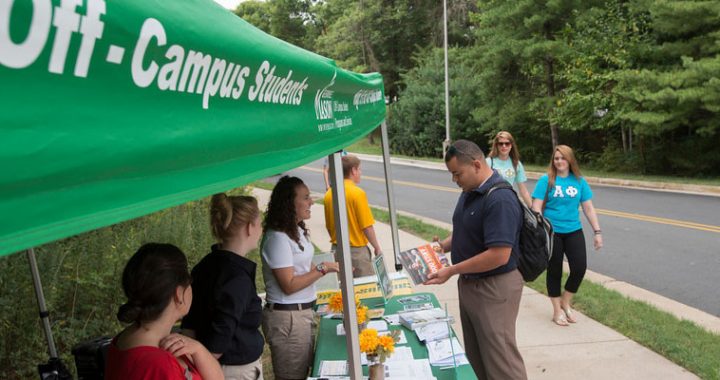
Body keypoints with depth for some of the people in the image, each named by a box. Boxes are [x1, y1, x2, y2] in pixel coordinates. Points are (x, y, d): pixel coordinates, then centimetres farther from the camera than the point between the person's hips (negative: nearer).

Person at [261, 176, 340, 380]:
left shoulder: (297, 231, 10)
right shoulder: (278, 238, -19)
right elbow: (289, 285, -20)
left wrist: (331, 267, 7)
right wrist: (323, 269, -18)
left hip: (303, 312, 9)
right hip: (287, 317, -9)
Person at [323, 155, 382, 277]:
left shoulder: (329, 194, 2)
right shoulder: (358, 193, -15)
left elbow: (328, 226, 10)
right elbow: (367, 226, -16)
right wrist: (377, 248, -4)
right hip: (357, 249, -6)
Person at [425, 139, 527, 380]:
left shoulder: (500, 199, -24)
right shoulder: (470, 191, 6)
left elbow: (499, 255, -29)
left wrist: (452, 271, -22)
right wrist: (443, 246, 3)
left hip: (494, 289, -10)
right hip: (469, 283, 10)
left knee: (500, 359, 0)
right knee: (476, 355, 19)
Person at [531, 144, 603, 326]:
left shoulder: (579, 181, 4)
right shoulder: (546, 180, -6)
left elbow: (589, 208, 8)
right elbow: (536, 207, -8)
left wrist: (597, 231, 3)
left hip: (573, 231, 3)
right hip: (551, 232, -3)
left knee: (580, 268, -5)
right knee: (554, 271, 5)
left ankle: (565, 302, 20)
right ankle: (557, 310, 21)